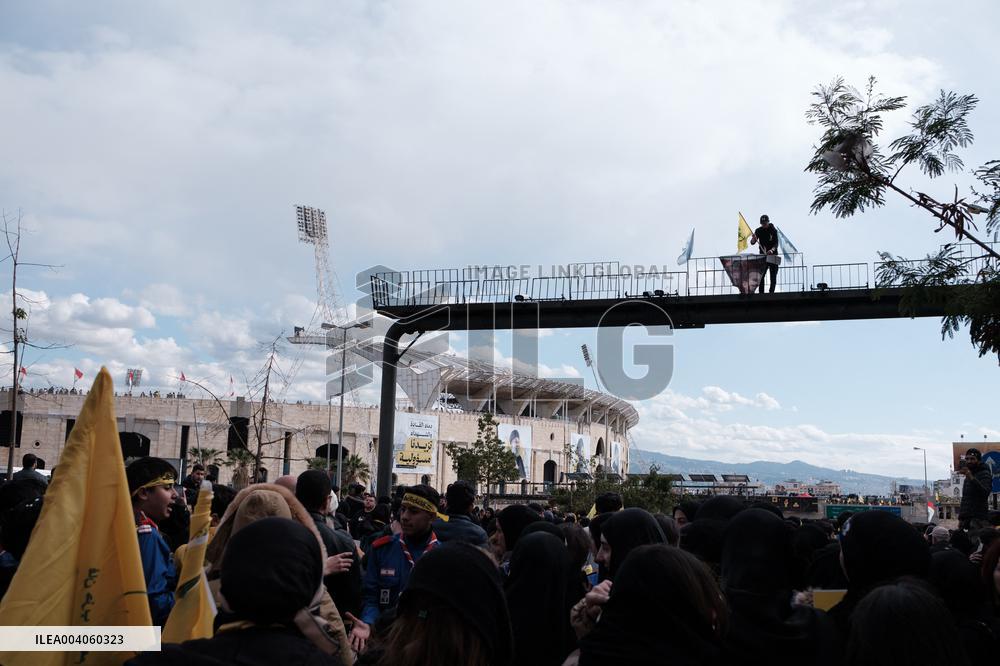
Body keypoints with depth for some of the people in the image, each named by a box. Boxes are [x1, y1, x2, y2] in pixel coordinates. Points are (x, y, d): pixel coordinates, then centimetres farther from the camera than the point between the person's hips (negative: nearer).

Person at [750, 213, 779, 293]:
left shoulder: (773, 230, -6)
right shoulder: (758, 231, 2)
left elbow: (776, 243, -14)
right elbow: (752, 243, -1)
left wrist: (772, 250, -34)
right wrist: (753, 239, -24)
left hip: (773, 255, -2)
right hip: (762, 255, 2)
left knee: (773, 274, -1)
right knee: (761, 275, -4)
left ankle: (771, 291, 3)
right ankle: (761, 292, -2)